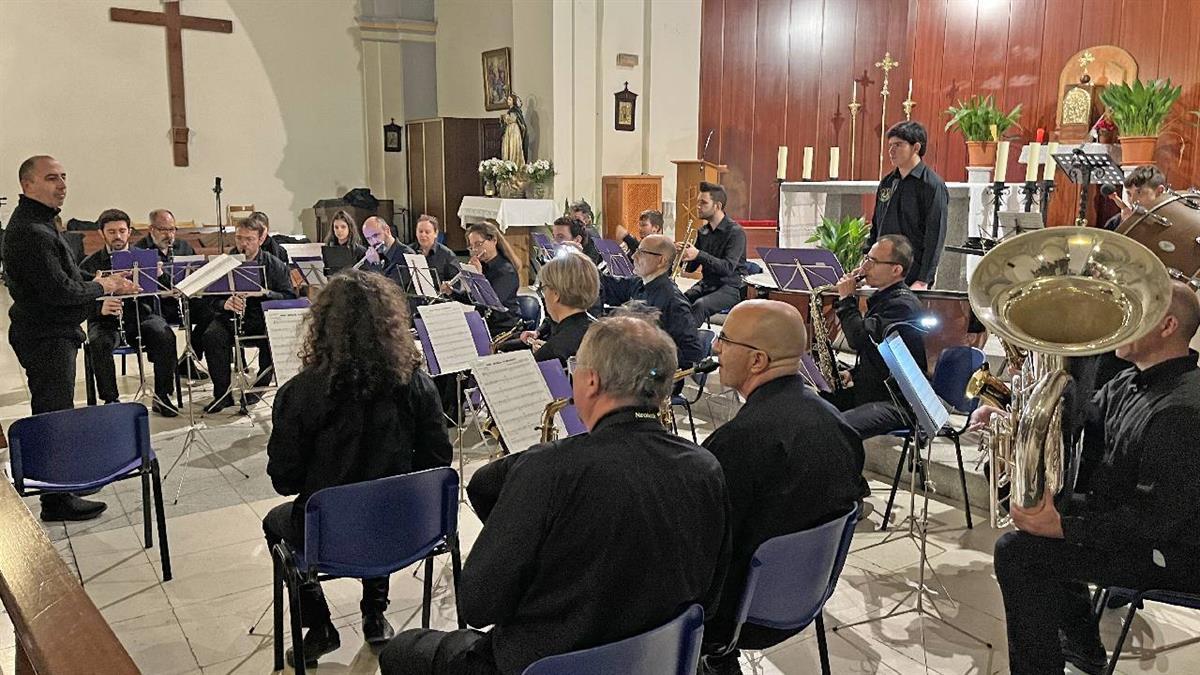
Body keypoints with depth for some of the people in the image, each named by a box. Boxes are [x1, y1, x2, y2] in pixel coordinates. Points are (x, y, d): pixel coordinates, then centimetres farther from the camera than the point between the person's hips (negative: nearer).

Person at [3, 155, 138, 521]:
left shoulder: (37, 223, 12)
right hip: (46, 337, -11)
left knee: (53, 413, 20)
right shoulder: (31, 232, -22)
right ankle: (57, 501, 7)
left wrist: (105, 283, 7)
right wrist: (103, 287, -10)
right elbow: (61, 292, -26)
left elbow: (59, 278, 19)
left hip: (50, 333, 11)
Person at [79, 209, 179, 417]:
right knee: (99, 344, -33)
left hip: (141, 315, 1)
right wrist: (101, 308, -26)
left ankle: (162, 396, -17)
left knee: (165, 336, -28)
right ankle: (110, 399, -19)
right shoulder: (89, 265, 6)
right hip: (105, 320, -1)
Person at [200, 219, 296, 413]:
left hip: (264, 317, -1)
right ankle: (222, 393, -18)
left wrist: (265, 292, -22)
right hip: (229, 318, 1)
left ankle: (258, 387, -10)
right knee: (211, 336, -28)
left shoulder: (275, 265, 4)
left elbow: (289, 297, -4)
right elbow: (212, 300, 3)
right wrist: (225, 304, -21)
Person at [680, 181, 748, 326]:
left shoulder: (735, 232, -10)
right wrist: (684, 254, -10)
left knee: (700, 305, -34)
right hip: (706, 284, 6)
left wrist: (698, 254, -30)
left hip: (730, 287, -6)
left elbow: (728, 268, -22)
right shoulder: (703, 231, 11)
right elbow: (691, 267, 13)